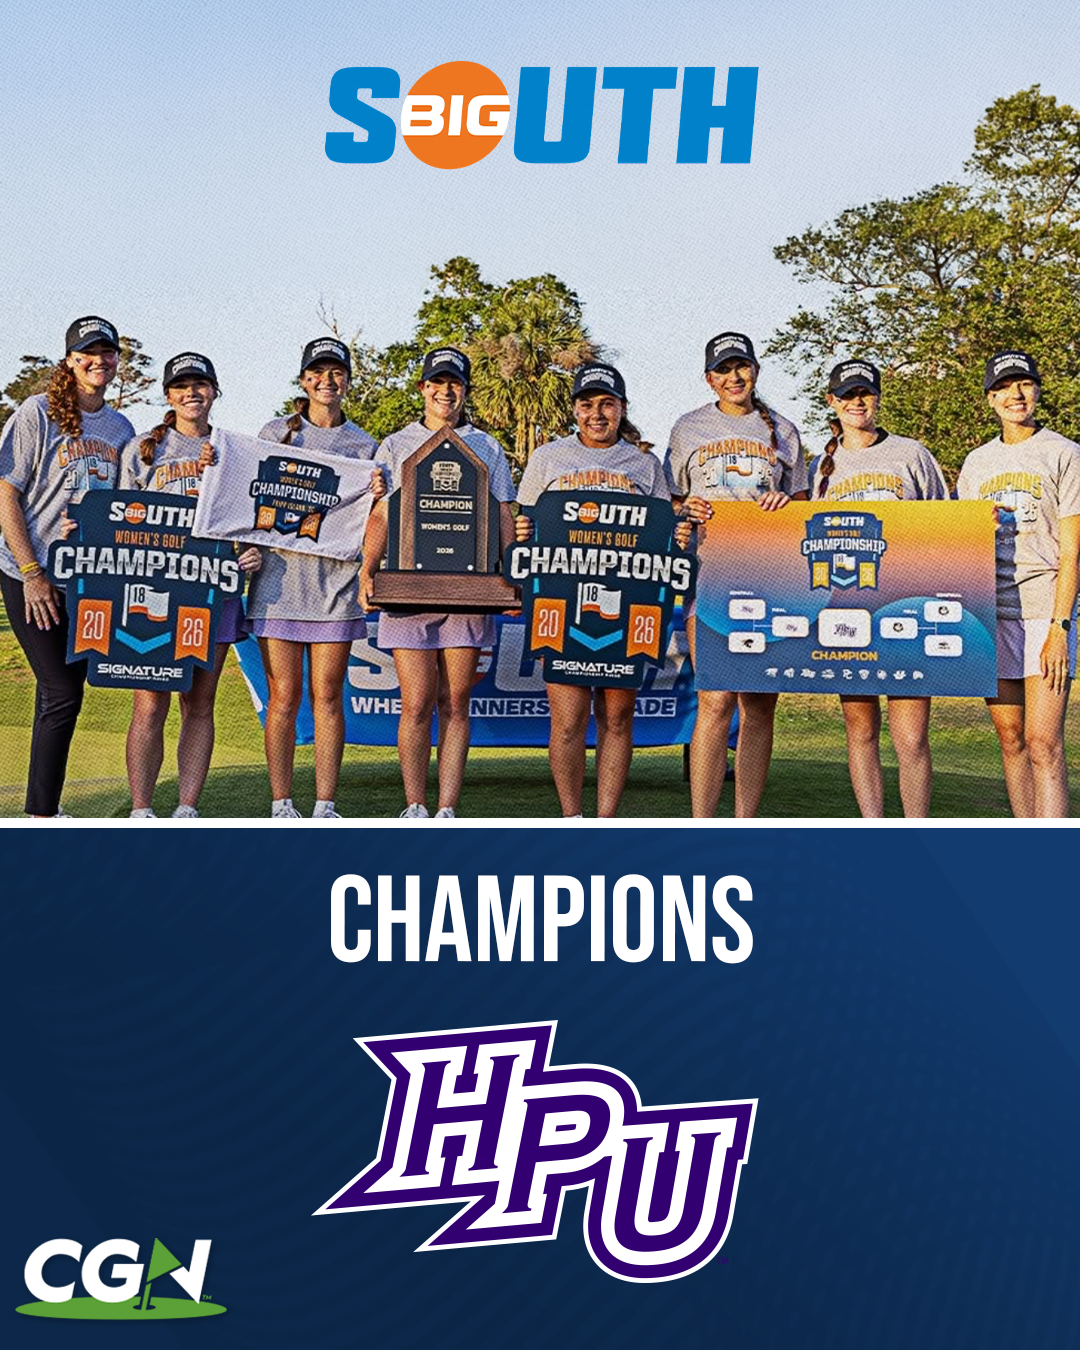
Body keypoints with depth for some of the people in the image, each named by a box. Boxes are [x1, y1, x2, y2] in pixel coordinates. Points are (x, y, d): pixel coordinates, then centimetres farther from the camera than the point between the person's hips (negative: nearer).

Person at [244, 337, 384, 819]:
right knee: (283, 696, -2)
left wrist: (377, 497, -6)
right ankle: (281, 804, 6)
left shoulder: (363, 445, 13)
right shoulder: (275, 433, 11)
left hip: (335, 581, 1)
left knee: (327, 696, 0)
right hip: (279, 576, 0)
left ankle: (325, 805, 6)